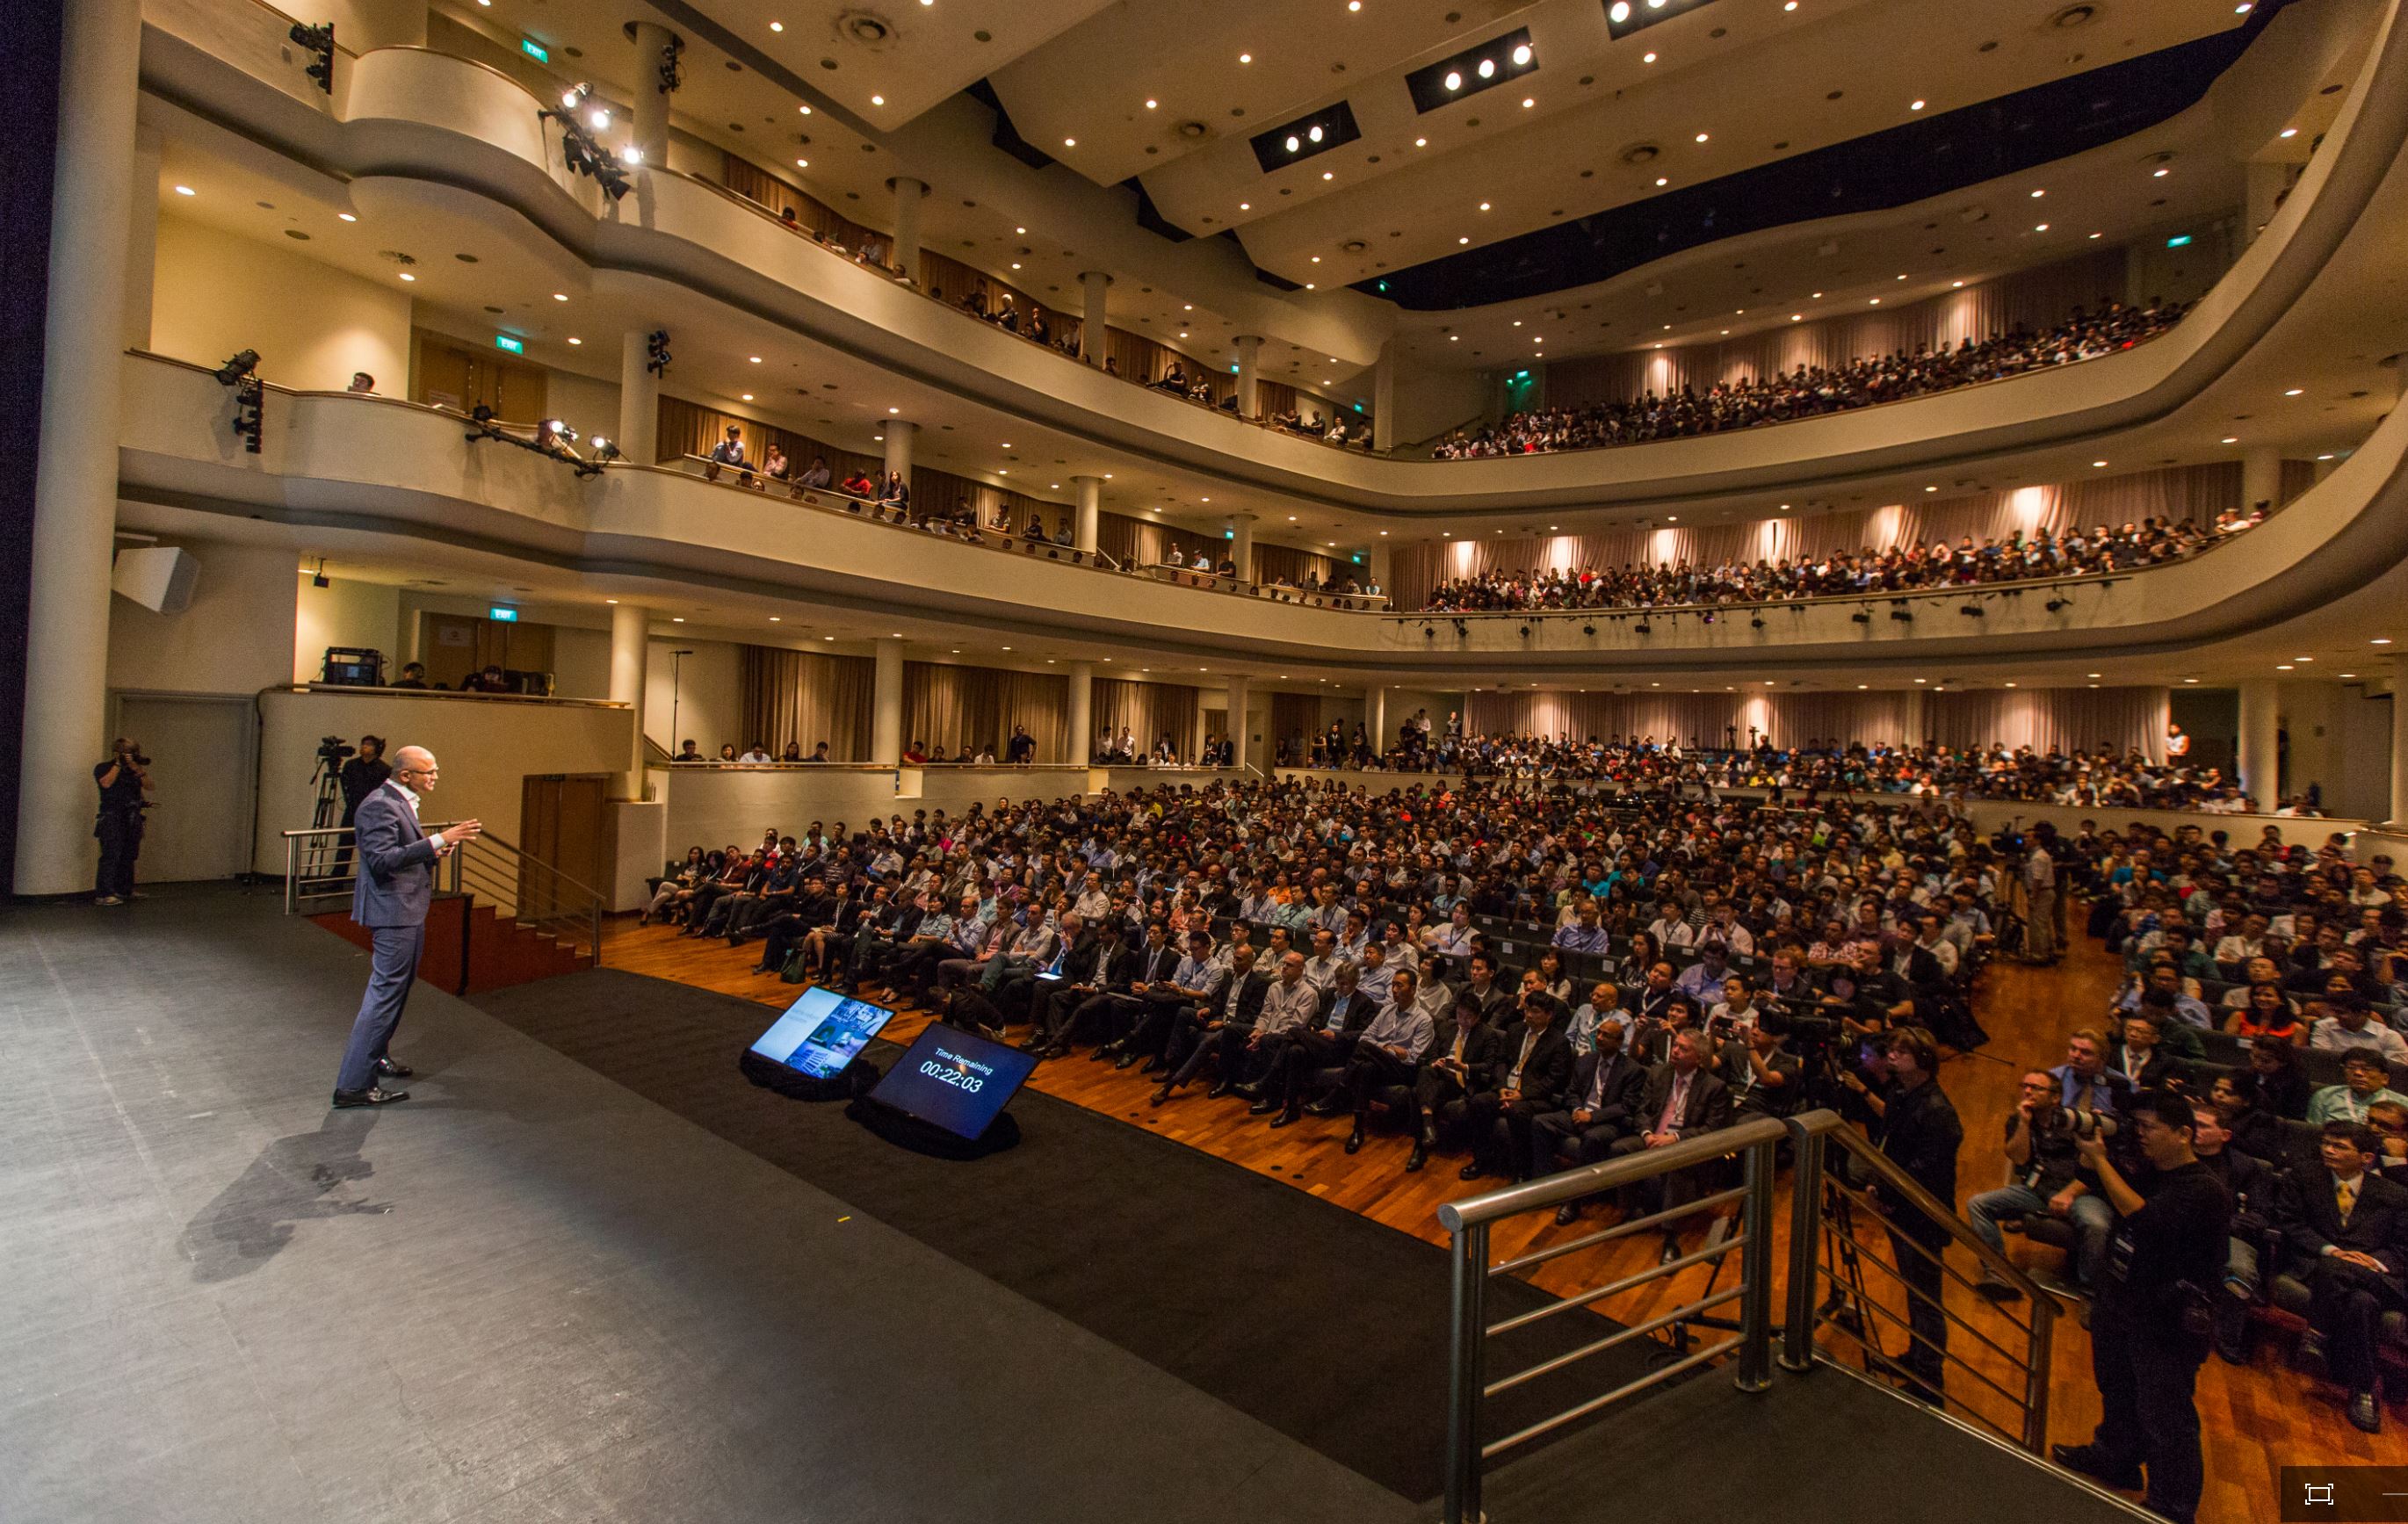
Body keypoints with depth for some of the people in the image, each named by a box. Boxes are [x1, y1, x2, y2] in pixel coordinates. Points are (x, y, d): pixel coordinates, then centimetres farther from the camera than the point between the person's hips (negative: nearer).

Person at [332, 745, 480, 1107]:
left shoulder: (400, 803, 13)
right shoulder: (379, 806, -18)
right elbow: (382, 860, -28)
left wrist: (437, 849, 3)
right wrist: (438, 840, -33)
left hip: (408, 911, 11)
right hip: (393, 913, -11)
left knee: (397, 988, 22)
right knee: (386, 992, -8)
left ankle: (376, 1056, 39)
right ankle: (353, 1084, -2)